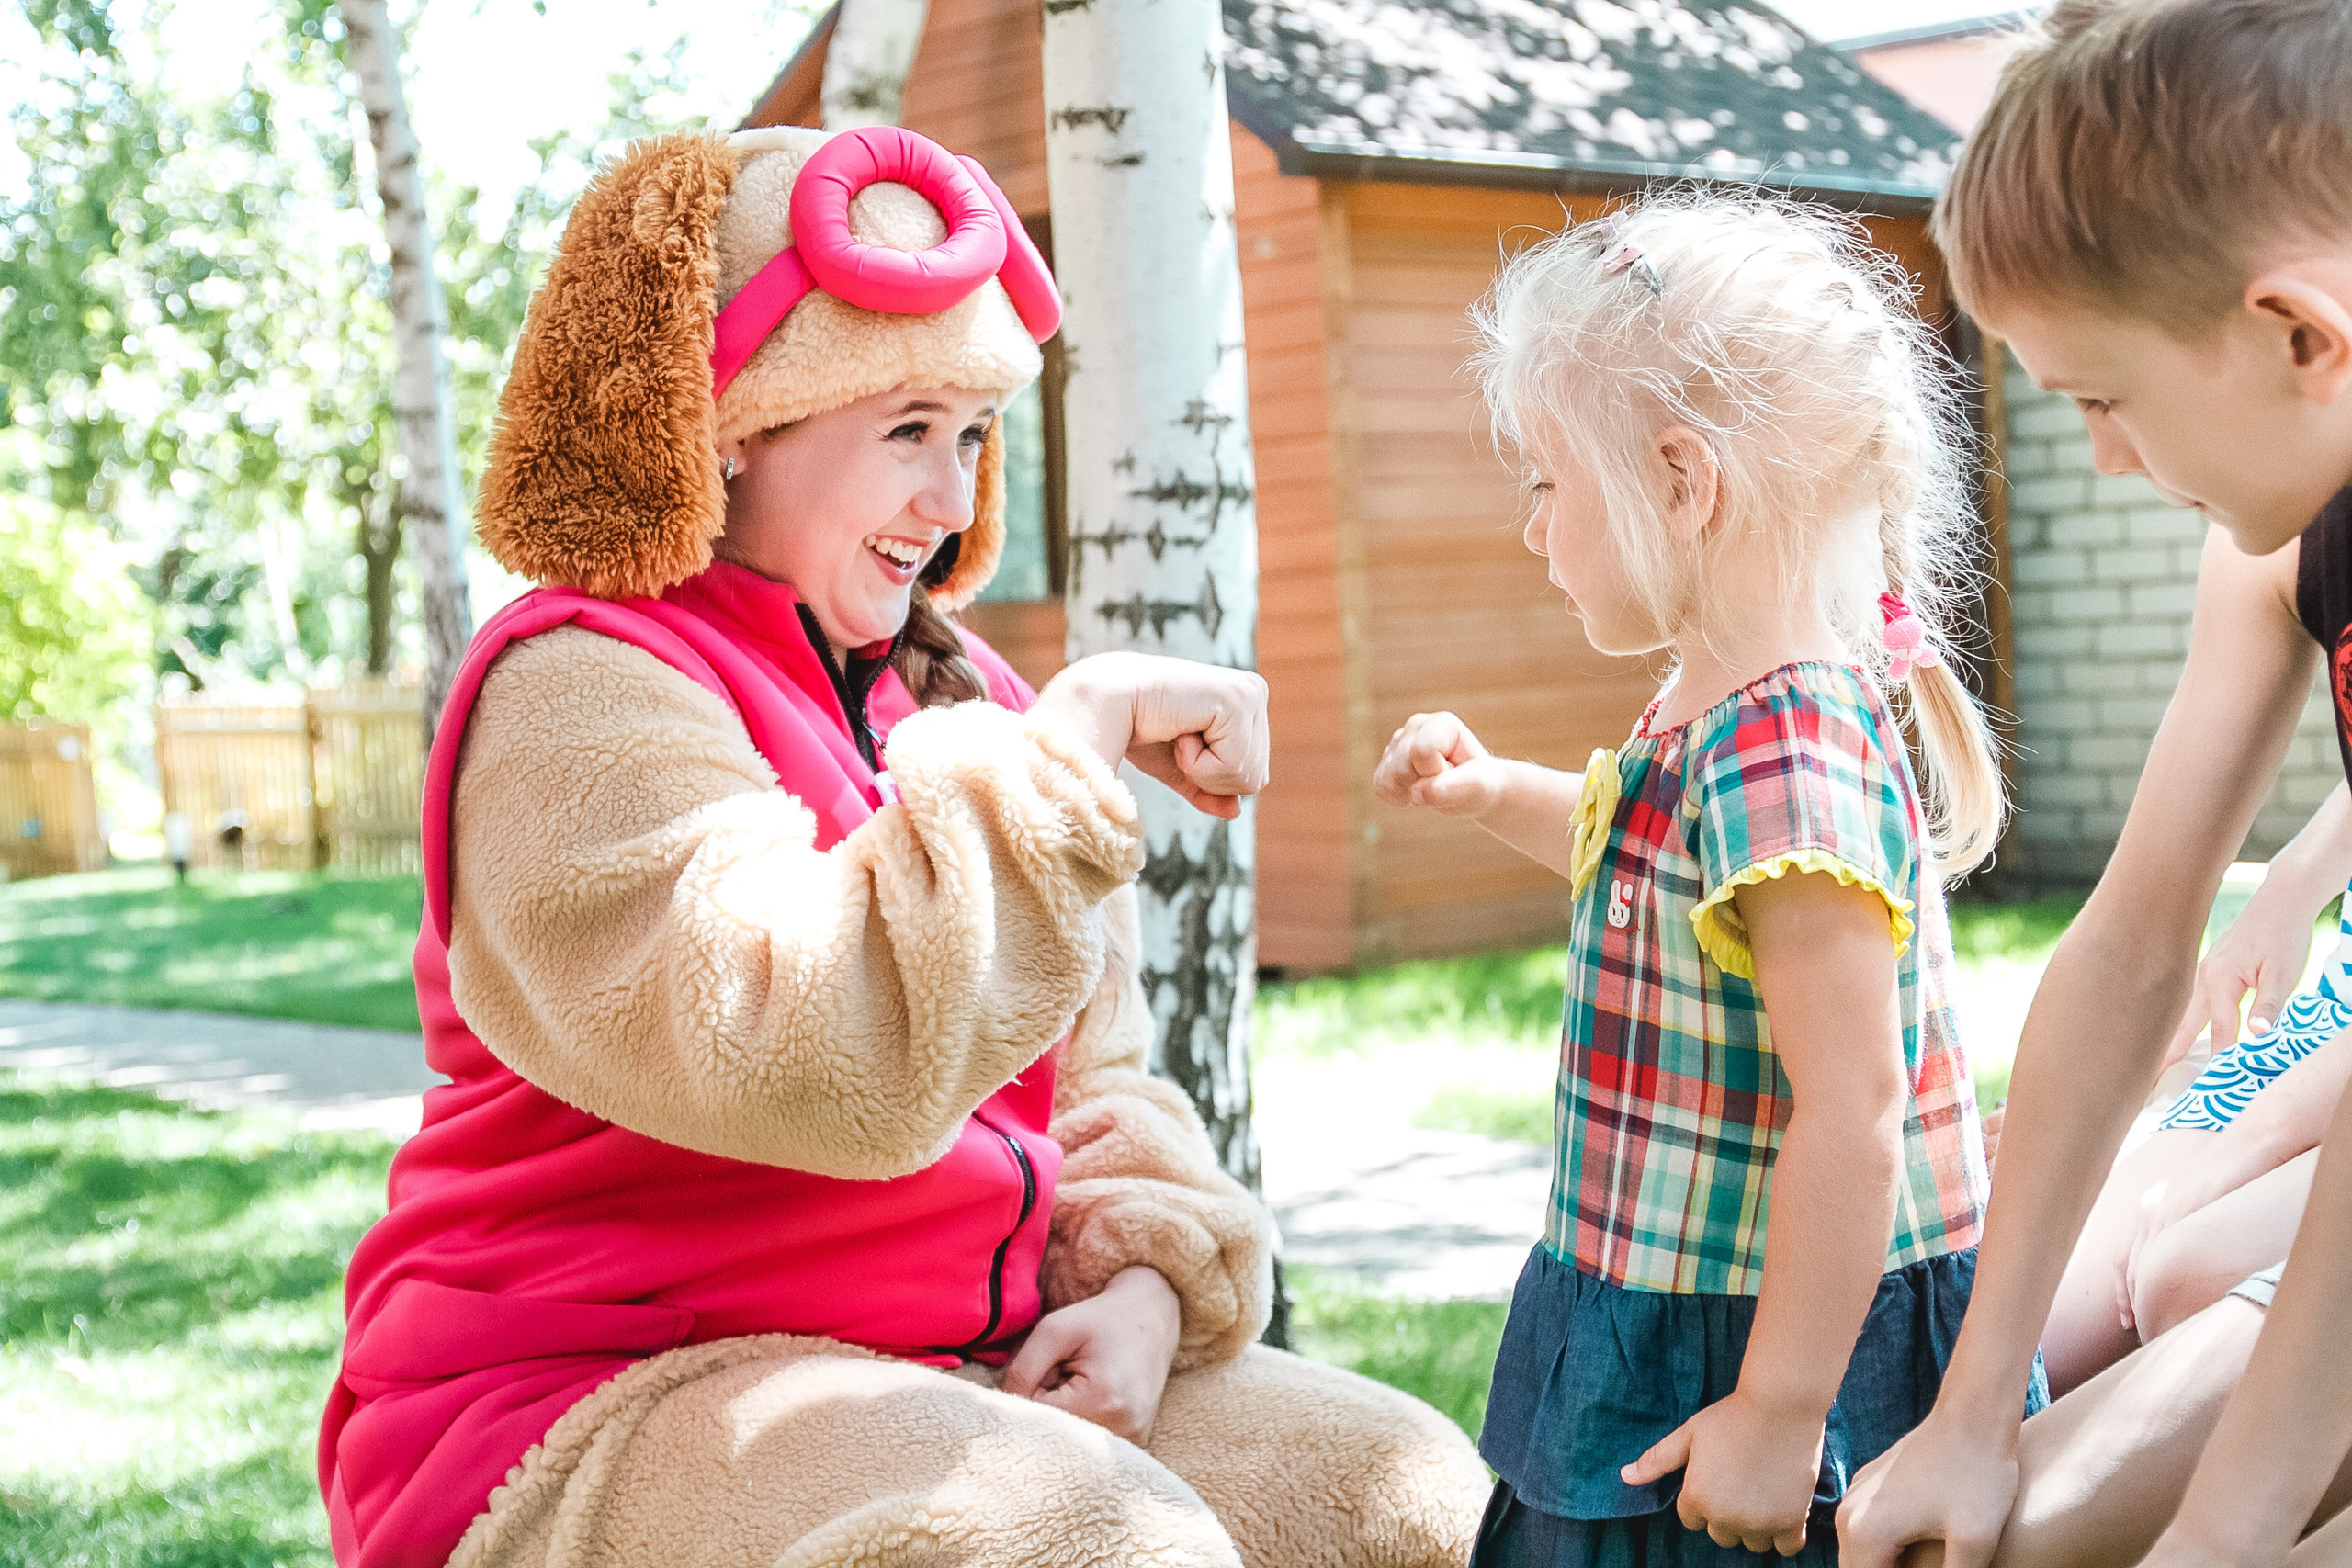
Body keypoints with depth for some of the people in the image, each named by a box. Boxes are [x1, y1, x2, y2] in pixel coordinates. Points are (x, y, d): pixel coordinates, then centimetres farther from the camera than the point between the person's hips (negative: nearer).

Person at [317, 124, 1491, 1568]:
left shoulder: (952, 693, 13)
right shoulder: (579, 690, -14)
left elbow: (1095, 1077, 16)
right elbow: (835, 1058, -30)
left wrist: (1144, 1281, -5)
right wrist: (1085, 728, -24)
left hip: (965, 1369, 8)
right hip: (600, 1404, -8)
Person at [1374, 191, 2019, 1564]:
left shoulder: (1782, 759, -26)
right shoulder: (1725, 714, 5)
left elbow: (1853, 1119, -28)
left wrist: (1780, 1412, -24)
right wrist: (1494, 792, 18)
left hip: (1786, 1350, -10)